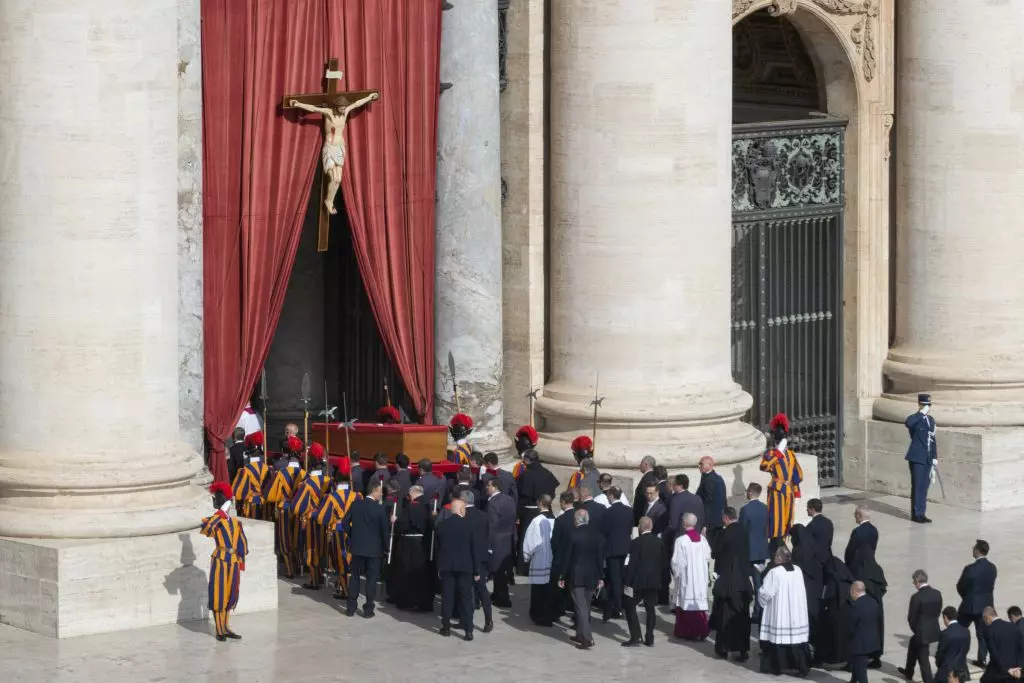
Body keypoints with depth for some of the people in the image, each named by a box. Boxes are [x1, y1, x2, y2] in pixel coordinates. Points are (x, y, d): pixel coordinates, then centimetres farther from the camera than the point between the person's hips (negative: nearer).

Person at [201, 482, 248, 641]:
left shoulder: (236, 522, 11)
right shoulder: (215, 521, -5)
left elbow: (242, 542, 17)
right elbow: (205, 529, -28)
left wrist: (241, 560, 11)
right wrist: (220, 513, -23)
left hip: (233, 562, 6)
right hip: (220, 561, -6)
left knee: (230, 595, 12)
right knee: (219, 595, -2)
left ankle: (225, 627, 23)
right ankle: (220, 630, 3)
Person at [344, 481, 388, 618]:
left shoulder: (355, 505, -1)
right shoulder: (379, 509, -13)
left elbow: (346, 522, 3)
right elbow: (384, 530, -11)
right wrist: (385, 547, 2)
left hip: (357, 546, 4)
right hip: (374, 549, -4)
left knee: (354, 576, 12)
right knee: (371, 578, 5)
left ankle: (351, 608, 13)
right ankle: (368, 609, 6)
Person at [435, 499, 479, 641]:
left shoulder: (441, 526, 1)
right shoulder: (468, 525, -7)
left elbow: (438, 548, 6)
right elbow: (474, 548, -4)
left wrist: (439, 568, 14)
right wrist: (476, 570, 3)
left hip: (446, 566, 2)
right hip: (465, 566, -2)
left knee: (447, 597, 10)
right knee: (466, 598, 1)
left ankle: (446, 627, 13)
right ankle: (468, 630, -4)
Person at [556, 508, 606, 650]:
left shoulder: (573, 535, -12)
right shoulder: (597, 535, 1)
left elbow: (567, 557, -9)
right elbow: (600, 557, 3)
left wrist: (562, 577, 0)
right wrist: (600, 577, 10)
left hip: (576, 576, -5)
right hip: (591, 577, 5)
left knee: (581, 607, -4)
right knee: (585, 607, 16)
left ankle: (587, 638, -11)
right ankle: (581, 635, 26)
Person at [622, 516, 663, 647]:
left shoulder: (636, 543, -14)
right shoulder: (659, 542, 3)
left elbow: (632, 564, -15)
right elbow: (662, 561, 7)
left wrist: (627, 581, -9)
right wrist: (660, 580, 16)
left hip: (639, 582, -5)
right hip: (654, 581, 5)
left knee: (630, 606, 5)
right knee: (650, 608, 11)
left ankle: (635, 637, -3)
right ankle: (649, 639, 11)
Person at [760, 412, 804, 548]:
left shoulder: (791, 454, 13)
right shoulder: (771, 453, -6)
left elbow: (797, 473, 20)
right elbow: (764, 466, -27)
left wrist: (796, 489, 16)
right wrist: (778, 452, -24)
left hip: (789, 490, 7)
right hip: (777, 490, -7)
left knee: (787, 518, 11)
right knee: (777, 518, -9)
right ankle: (775, 547, -6)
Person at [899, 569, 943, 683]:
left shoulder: (916, 597, -22)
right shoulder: (937, 594, -4)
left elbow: (911, 618, -14)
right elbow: (938, 612, 6)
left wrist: (915, 629, 5)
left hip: (922, 632, -8)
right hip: (934, 630, 8)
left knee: (923, 659, 4)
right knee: (913, 643, 30)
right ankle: (908, 672, 46)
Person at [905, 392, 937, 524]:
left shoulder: (931, 420, 14)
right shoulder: (915, 419, -9)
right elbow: (908, 423, -35)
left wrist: (934, 456, 15)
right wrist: (921, 413, -28)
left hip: (927, 459, 7)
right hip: (917, 458, -7)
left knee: (924, 487, 10)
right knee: (917, 487, -3)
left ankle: (921, 513, 15)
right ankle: (916, 514, 3)